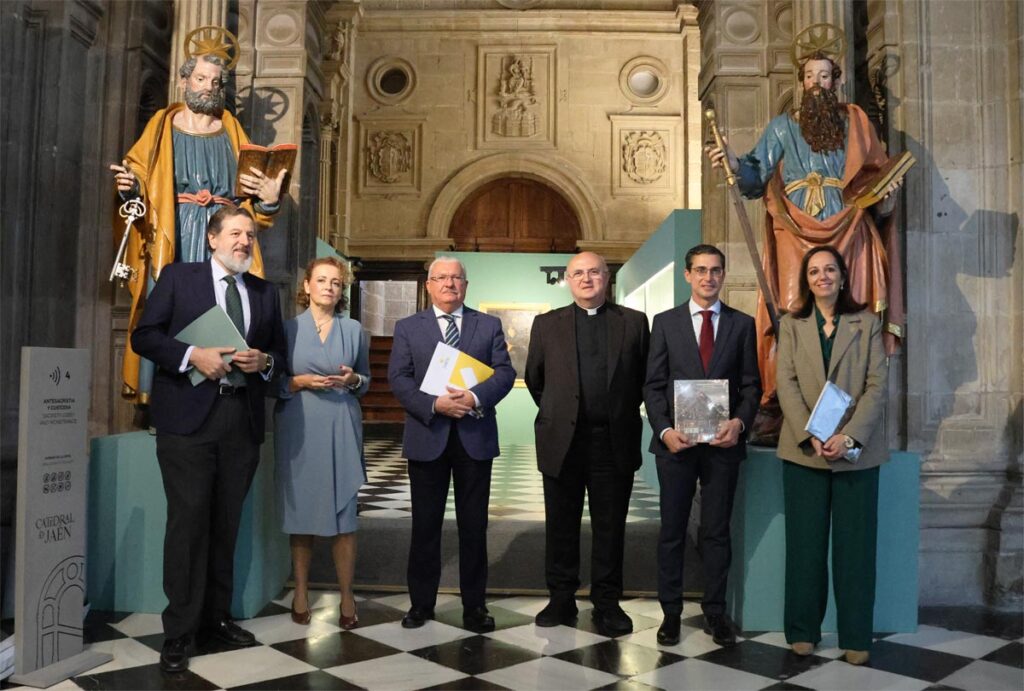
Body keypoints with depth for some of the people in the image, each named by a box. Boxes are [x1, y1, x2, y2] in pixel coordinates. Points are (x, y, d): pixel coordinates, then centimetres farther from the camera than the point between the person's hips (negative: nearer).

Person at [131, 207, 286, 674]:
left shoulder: (265, 292, 14)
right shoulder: (177, 277, 4)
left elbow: (279, 350, 17)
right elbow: (144, 336, -2)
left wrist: (264, 361, -5)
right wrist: (193, 355, -16)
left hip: (243, 419, 4)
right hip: (188, 416, -4)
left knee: (226, 523, 11)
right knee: (188, 522, -3)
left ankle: (215, 616, 24)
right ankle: (179, 632, 7)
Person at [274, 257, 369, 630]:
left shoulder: (354, 329, 9)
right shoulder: (288, 328, 5)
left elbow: (365, 380, 15)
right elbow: (274, 380, 6)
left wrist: (352, 379, -6)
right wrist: (299, 382, -12)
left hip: (341, 428, 1)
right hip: (298, 428, 0)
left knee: (343, 513, -1)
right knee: (300, 511, 5)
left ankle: (347, 596, 8)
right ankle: (301, 591, 19)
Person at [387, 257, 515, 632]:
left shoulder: (489, 325, 8)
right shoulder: (407, 327, 6)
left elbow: (505, 372, -2)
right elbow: (399, 378, -3)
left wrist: (475, 397, -20)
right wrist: (434, 404, -18)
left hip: (475, 436, 1)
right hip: (427, 436, 0)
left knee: (474, 525, 7)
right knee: (425, 524, 9)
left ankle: (474, 604, 19)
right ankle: (421, 601, 22)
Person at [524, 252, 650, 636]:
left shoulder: (634, 322, 5)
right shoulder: (547, 324, 6)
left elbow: (646, 378, 10)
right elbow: (534, 378, 14)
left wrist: (624, 413, 11)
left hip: (614, 442, 0)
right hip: (562, 441, 1)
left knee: (610, 528, 7)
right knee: (561, 526, 9)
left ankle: (607, 604, 19)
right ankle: (561, 600, 22)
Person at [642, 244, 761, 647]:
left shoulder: (742, 324, 7)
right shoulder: (666, 323, 4)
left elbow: (751, 385, 5)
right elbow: (653, 385, 2)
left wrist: (739, 422, -12)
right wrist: (664, 429, -11)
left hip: (723, 442, 1)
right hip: (676, 442, 0)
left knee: (717, 531, 10)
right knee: (672, 530, 8)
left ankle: (715, 612, 22)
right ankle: (670, 611, 19)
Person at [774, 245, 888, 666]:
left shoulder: (867, 323, 7)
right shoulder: (791, 325, 9)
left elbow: (877, 385, -1)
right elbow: (787, 385, -1)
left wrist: (850, 436, -14)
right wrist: (811, 436, -14)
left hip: (856, 450, 0)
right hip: (804, 449, 0)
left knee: (855, 544, 3)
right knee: (805, 543, 5)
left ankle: (856, 636, 13)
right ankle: (802, 629, 16)